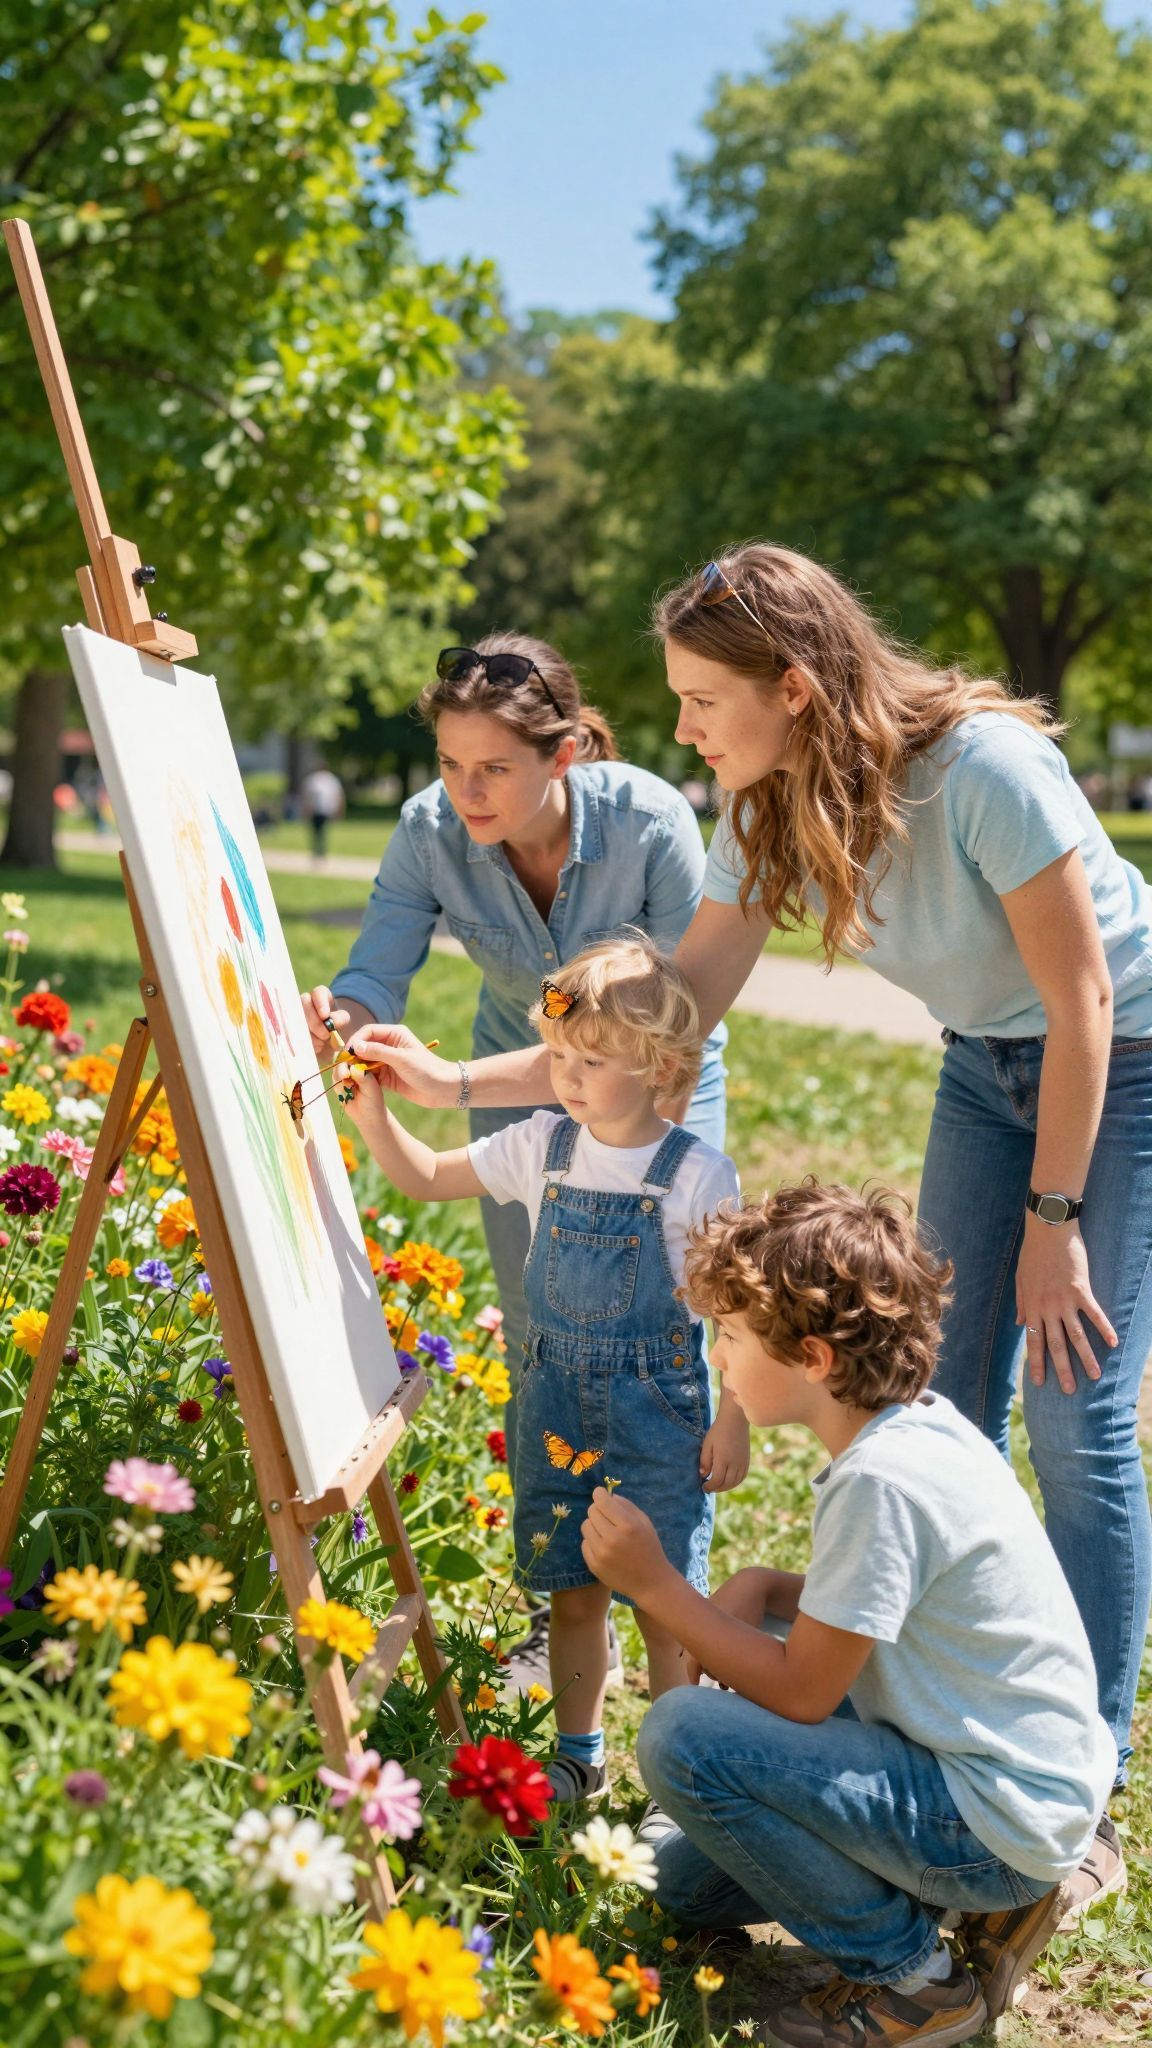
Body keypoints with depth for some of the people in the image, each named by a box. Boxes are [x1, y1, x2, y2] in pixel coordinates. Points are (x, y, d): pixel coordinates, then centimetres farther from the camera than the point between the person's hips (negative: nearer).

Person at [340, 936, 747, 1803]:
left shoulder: (698, 1174, -12)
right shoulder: (542, 1146, 0)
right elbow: (428, 1179, 10)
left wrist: (733, 1420, -6)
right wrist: (373, 1114, -6)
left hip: (659, 1405, -4)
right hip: (556, 1399, 4)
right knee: (573, 1591, 13)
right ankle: (580, 1754, 30)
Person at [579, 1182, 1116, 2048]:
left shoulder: (882, 1480, -26)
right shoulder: (922, 1421, 2)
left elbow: (801, 1696, -20)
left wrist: (655, 1582, -13)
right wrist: (763, 1587, 0)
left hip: (999, 1819, -10)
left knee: (682, 1737, -21)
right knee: (682, 1869, 16)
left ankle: (909, 1974, -4)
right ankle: (995, 1897, 13)